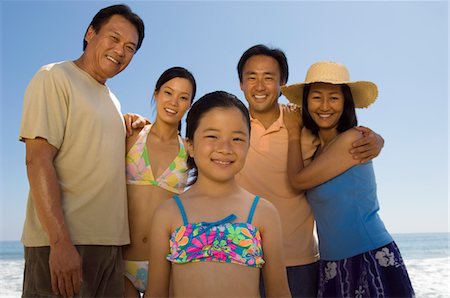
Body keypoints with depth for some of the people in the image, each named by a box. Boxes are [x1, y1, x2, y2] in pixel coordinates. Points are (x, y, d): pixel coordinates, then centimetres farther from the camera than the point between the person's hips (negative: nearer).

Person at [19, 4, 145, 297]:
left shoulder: (112, 101, 19)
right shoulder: (55, 77, -3)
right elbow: (38, 161, -14)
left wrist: (129, 134, 7)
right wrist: (61, 241, -22)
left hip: (111, 243, 8)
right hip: (61, 242, -7)